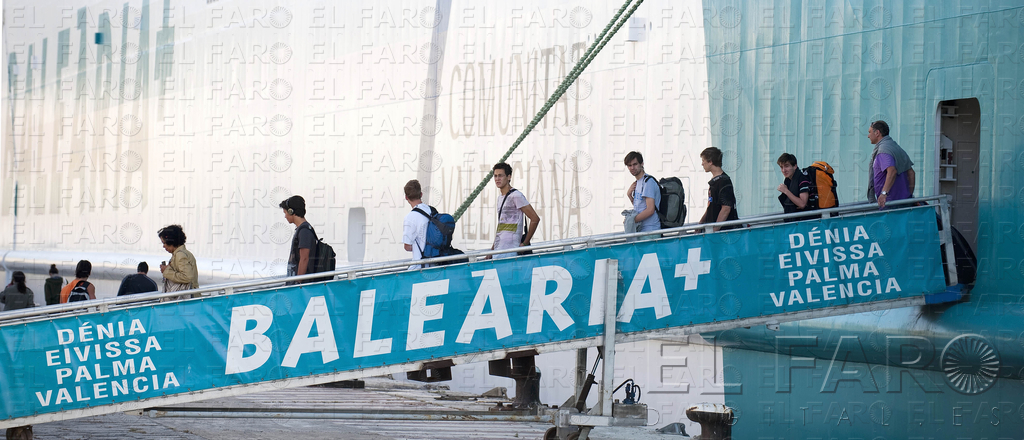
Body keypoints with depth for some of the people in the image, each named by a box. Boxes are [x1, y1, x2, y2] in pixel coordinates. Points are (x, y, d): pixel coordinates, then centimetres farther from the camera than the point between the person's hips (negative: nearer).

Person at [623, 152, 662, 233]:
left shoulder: (648, 182, -11)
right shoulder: (637, 182, 18)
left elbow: (650, 210, -18)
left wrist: (632, 220, -11)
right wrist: (629, 195, 6)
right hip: (640, 229, 8)